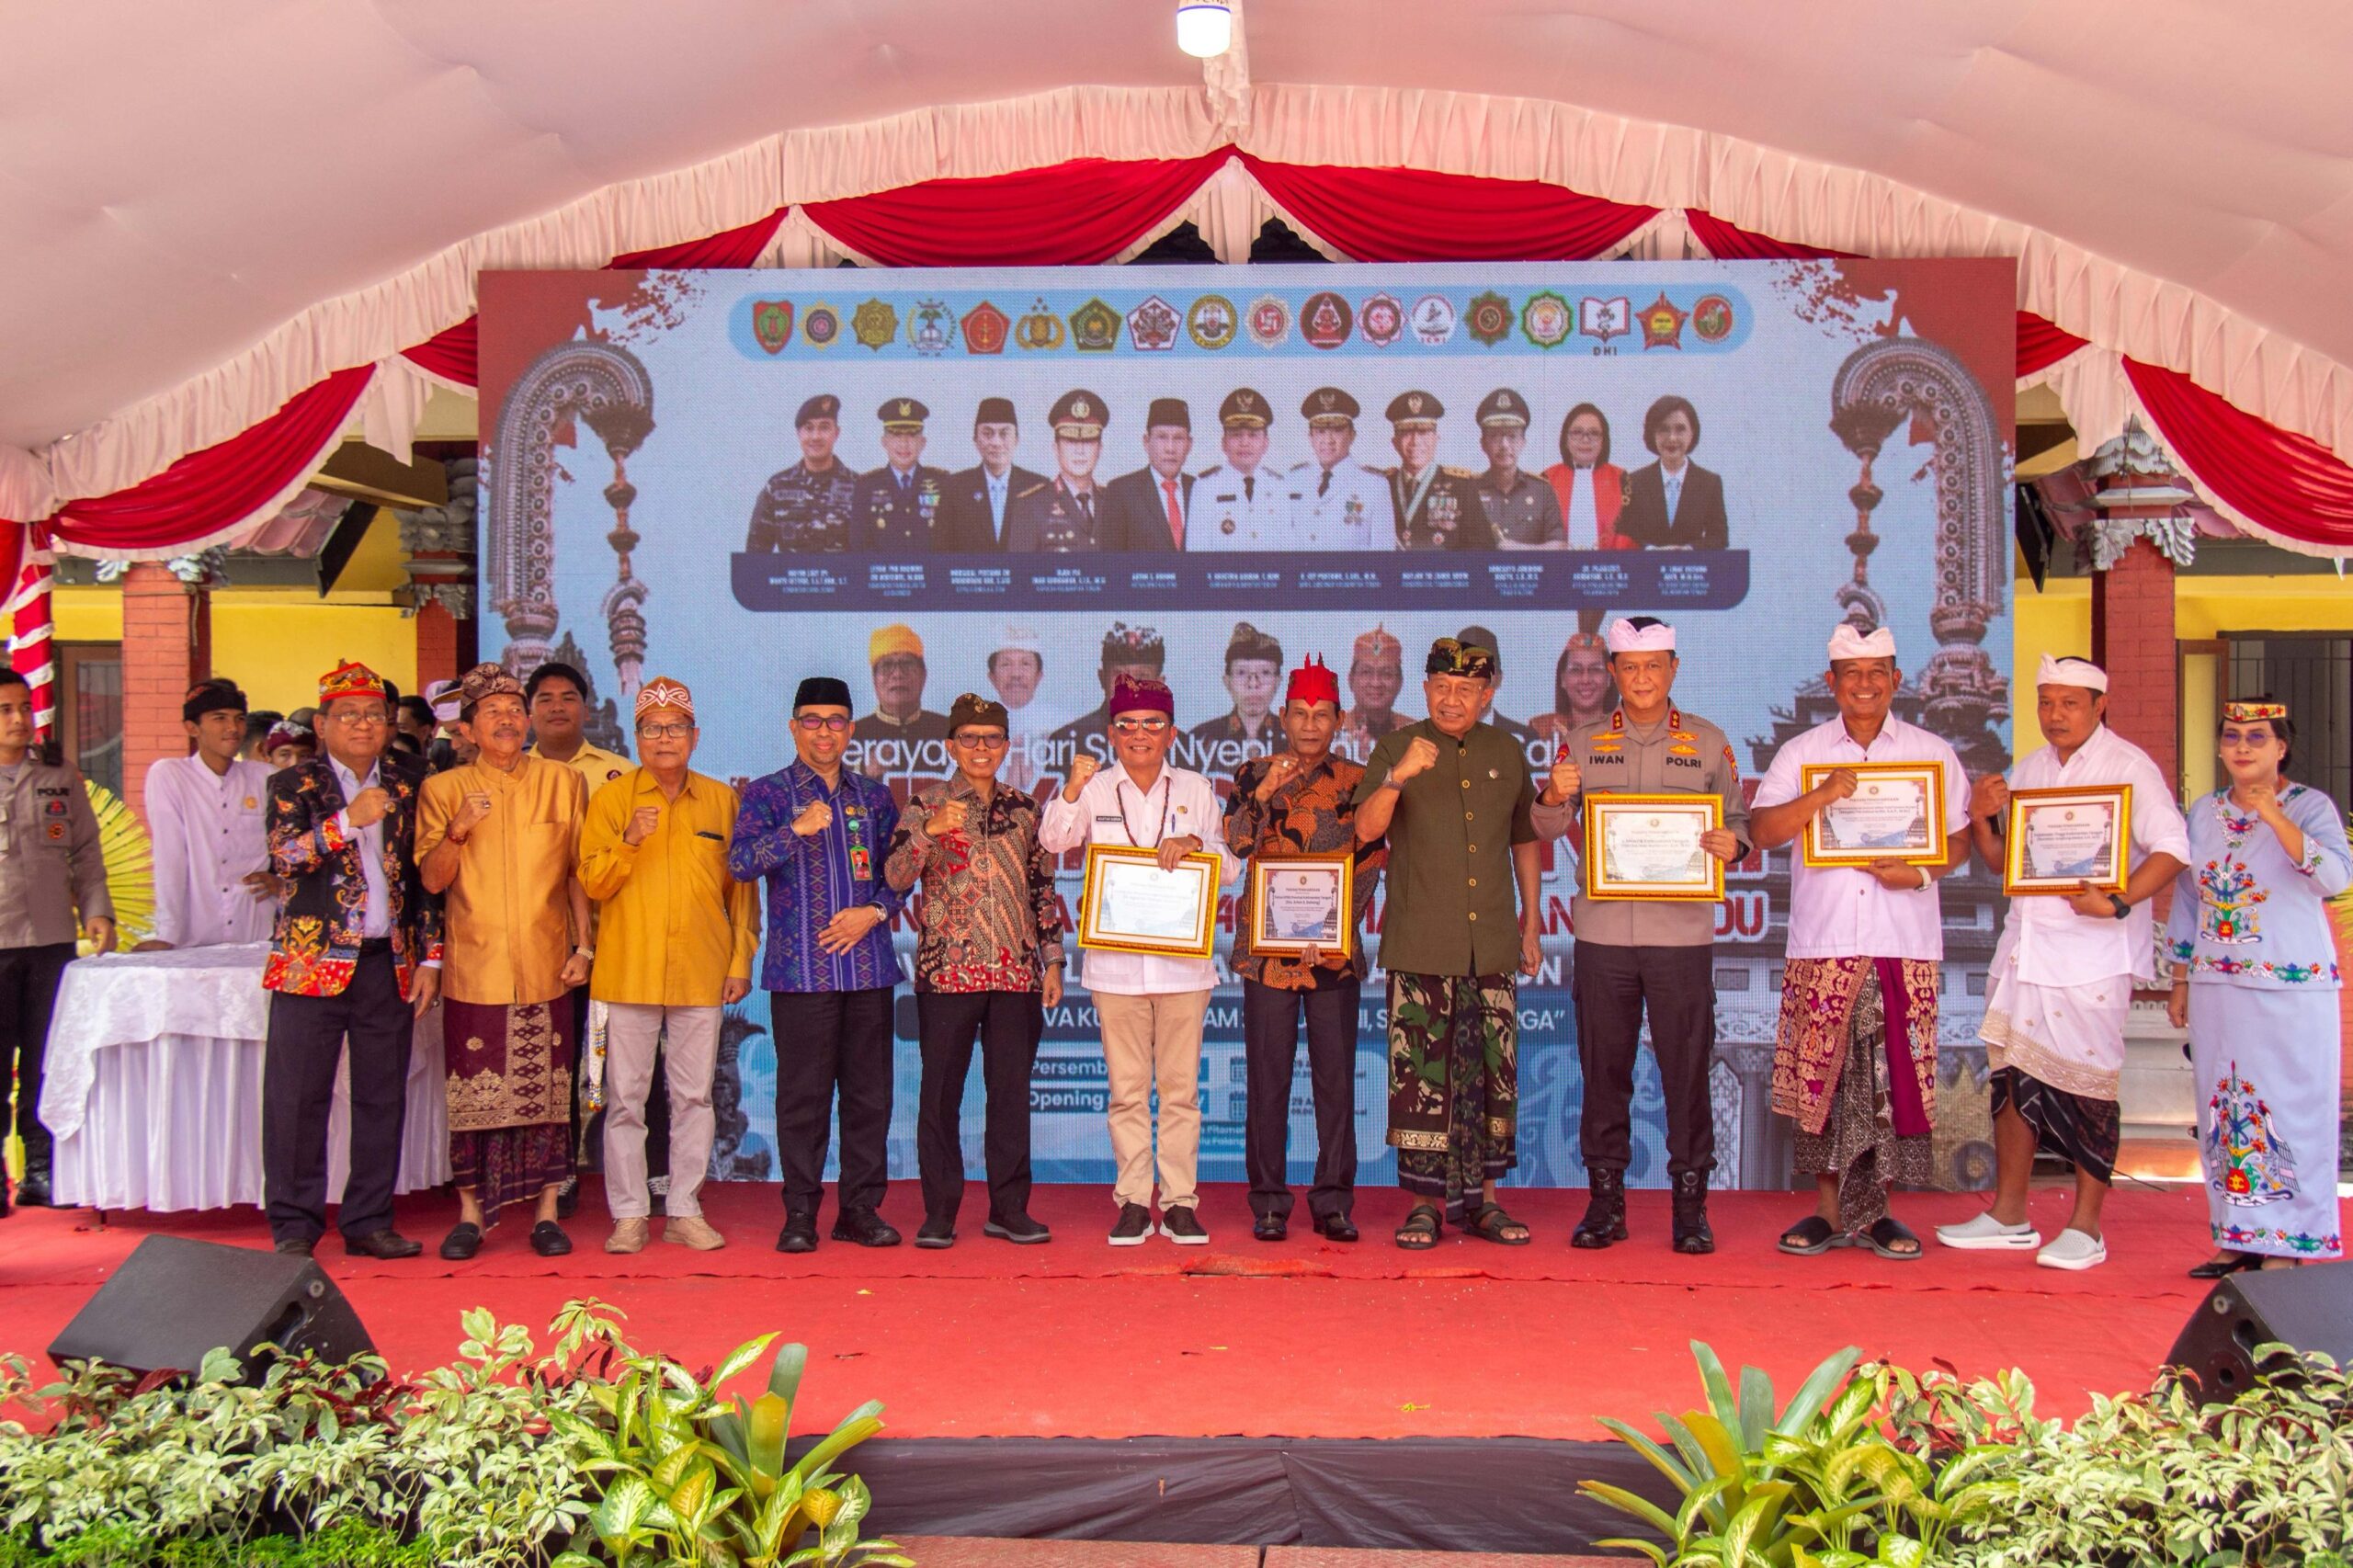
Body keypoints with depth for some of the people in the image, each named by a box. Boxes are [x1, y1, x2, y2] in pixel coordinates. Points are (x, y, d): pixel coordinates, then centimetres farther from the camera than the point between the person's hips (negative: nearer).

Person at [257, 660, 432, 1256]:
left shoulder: (410, 786, 11)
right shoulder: (294, 784, 4)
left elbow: (426, 876, 12)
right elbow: (283, 858, -12)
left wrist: (430, 959, 7)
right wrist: (348, 821, -21)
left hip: (390, 964, 3)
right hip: (314, 961, -2)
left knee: (382, 1097, 6)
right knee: (297, 1097, 0)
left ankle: (369, 1222, 17)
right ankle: (294, 1225, 11)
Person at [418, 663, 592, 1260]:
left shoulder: (562, 782, 7)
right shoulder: (443, 789, 6)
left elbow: (578, 871, 9)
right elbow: (432, 879, 2)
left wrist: (584, 943, 3)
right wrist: (457, 831, -16)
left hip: (545, 967, 0)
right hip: (473, 969, 0)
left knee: (546, 1091, 3)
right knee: (473, 1094, 1)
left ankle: (547, 1210, 12)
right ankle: (471, 1212, 13)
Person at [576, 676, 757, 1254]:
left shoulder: (722, 800, 8)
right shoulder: (612, 798, 4)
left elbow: (740, 887, 11)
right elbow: (593, 883, 0)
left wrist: (741, 960, 6)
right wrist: (628, 841, -16)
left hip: (701, 973, 1)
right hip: (628, 970, -1)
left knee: (694, 1097, 5)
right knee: (625, 1098, 2)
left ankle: (685, 1211, 14)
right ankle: (629, 1214, 11)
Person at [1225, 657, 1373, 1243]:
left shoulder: (1357, 782, 6)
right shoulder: (1254, 776, 6)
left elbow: (1368, 866, 2)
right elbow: (1232, 844, -7)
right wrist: (1266, 791, -20)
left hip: (1337, 953, 1)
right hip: (1267, 949, 0)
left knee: (1336, 1078, 4)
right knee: (1268, 1079, 4)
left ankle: (1333, 1202, 14)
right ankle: (1269, 1203, 13)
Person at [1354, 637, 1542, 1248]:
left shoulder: (1507, 756, 13)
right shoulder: (1397, 750, 3)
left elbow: (1524, 840, 22)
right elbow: (1366, 830, -10)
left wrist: (1531, 921, 19)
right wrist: (1398, 776, -26)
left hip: (1492, 946, 3)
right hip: (1420, 945, -3)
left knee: (1491, 1073, 6)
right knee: (1421, 1076, -3)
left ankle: (1482, 1199, 17)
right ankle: (1425, 1202, 6)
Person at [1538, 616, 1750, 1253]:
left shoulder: (1708, 743, 9)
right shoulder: (1583, 743, 10)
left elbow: (1737, 821, 10)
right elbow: (1547, 829, 7)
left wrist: (1733, 844, -13)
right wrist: (1553, 799, -16)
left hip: (1682, 931, -1)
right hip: (1603, 930, 1)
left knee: (1687, 1069, 0)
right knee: (1604, 1068, 5)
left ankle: (1690, 1205, 10)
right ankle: (1605, 1200, 15)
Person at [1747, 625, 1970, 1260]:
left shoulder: (1934, 753, 11)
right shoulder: (1800, 753, 9)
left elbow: (1960, 838, 10)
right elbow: (1761, 830, -1)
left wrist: (1920, 872, -9)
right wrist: (1820, 797, -16)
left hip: (1905, 943, 0)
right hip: (1823, 942, 0)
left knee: (1895, 1076, 0)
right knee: (1820, 1072, 0)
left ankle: (1874, 1210, 11)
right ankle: (1827, 1206, 11)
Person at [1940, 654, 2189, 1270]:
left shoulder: (2129, 766, -4)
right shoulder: (2027, 771, 15)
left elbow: (2171, 847, -14)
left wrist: (2118, 902, -26)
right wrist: (1981, 822, 2)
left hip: (2092, 953, -6)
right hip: (2024, 946, 6)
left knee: (2087, 1086, 0)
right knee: (2011, 1078, 8)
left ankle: (2085, 1228, 11)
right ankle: (2009, 1216, 18)